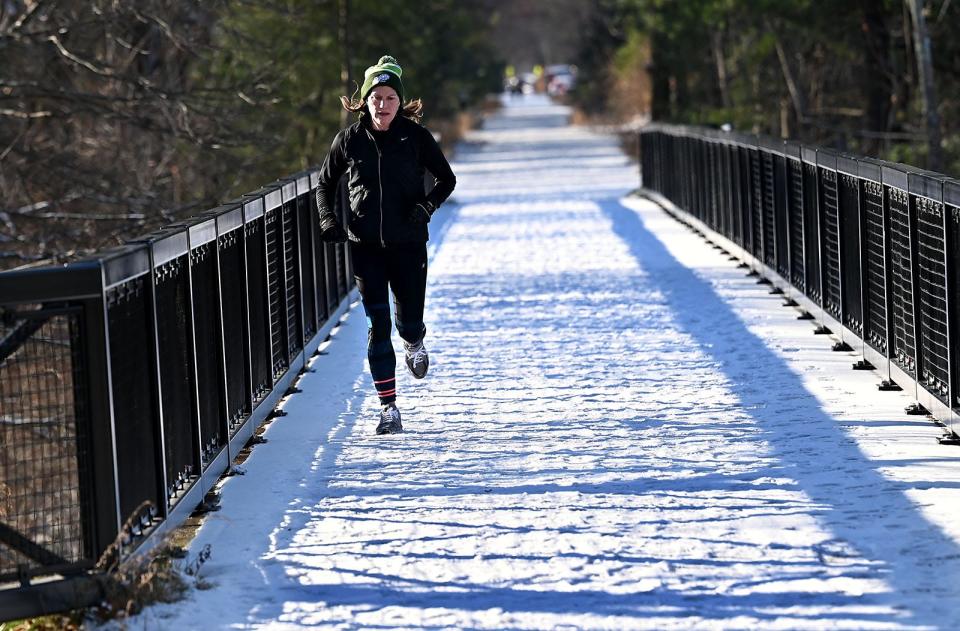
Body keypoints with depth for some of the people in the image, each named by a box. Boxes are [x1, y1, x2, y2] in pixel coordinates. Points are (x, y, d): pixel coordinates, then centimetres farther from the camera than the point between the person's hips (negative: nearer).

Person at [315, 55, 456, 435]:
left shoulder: (415, 137, -3)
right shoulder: (349, 140, 0)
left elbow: (446, 179, 6)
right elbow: (325, 184, 14)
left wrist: (426, 206, -12)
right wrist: (327, 220, -2)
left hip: (408, 245, -1)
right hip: (366, 246, 1)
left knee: (409, 322, 2)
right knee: (378, 325, -4)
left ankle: (415, 345, 42)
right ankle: (389, 409, 1)